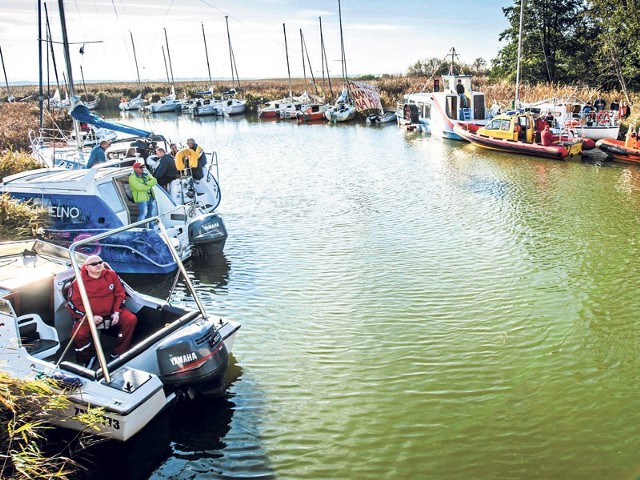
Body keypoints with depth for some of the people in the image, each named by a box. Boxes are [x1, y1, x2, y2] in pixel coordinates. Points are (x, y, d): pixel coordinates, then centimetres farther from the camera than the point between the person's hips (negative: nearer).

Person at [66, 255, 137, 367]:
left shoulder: (111, 275, -1)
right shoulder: (79, 282, -9)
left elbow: (120, 294, 5)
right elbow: (73, 303, -9)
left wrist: (117, 312, -7)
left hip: (111, 312, 3)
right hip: (88, 316, -2)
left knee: (131, 319, -19)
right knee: (78, 334, -28)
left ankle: (117, 354, -6)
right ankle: (87, 358, 4)